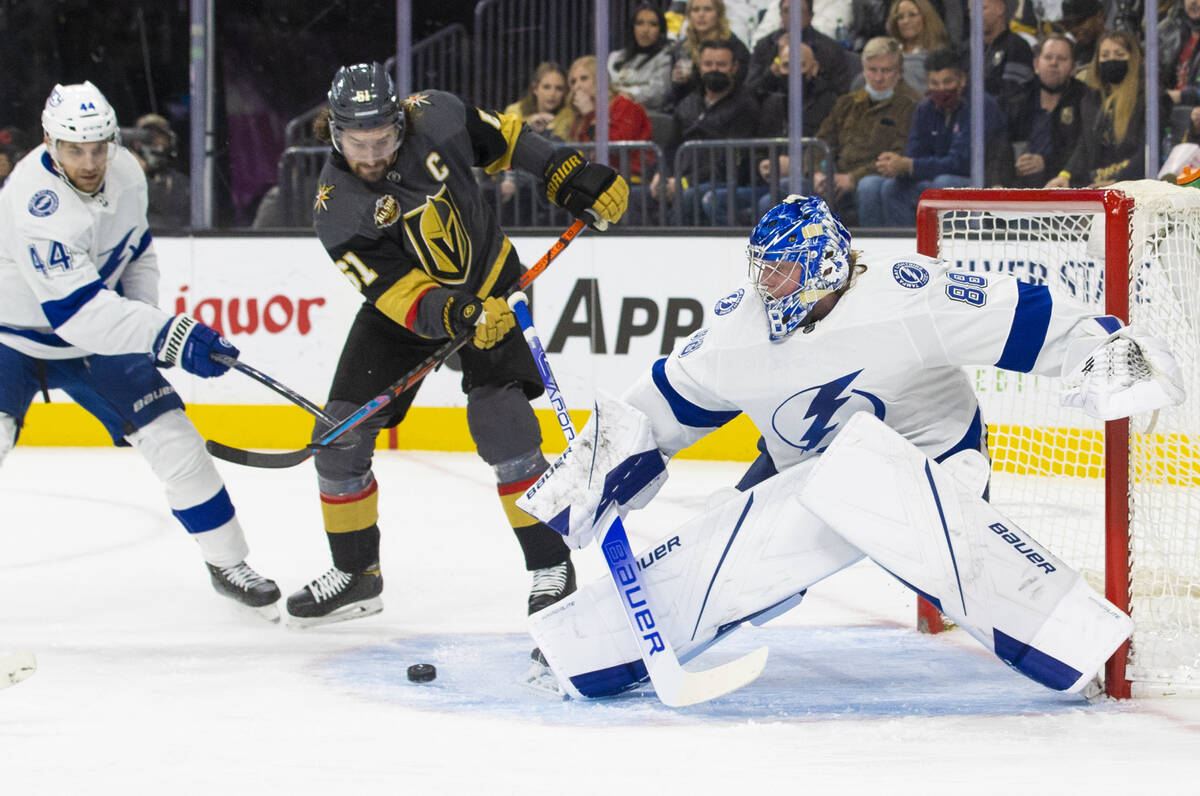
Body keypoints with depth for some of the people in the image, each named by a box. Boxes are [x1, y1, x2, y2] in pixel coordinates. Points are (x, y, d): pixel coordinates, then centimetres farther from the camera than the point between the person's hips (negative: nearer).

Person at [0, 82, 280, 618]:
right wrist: (168, 337, -47)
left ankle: (228, 563, 15)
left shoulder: (125, 173, -10)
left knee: (173, 441, 0)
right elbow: (77, 310, -40)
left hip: (96, 334, 6)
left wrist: (143, 310, -4)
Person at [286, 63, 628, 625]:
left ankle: (550, 566, -7)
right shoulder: (335, 210, -24)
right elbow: (396, 294, -30)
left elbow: (503, 140, -1)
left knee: (500, 421, -19)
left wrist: (571, 176, -5)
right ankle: (355, 576, 15)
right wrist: (451, 315, -47)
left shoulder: (434, 118, -22)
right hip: (402, 304, 2)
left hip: (487, 284, -1)